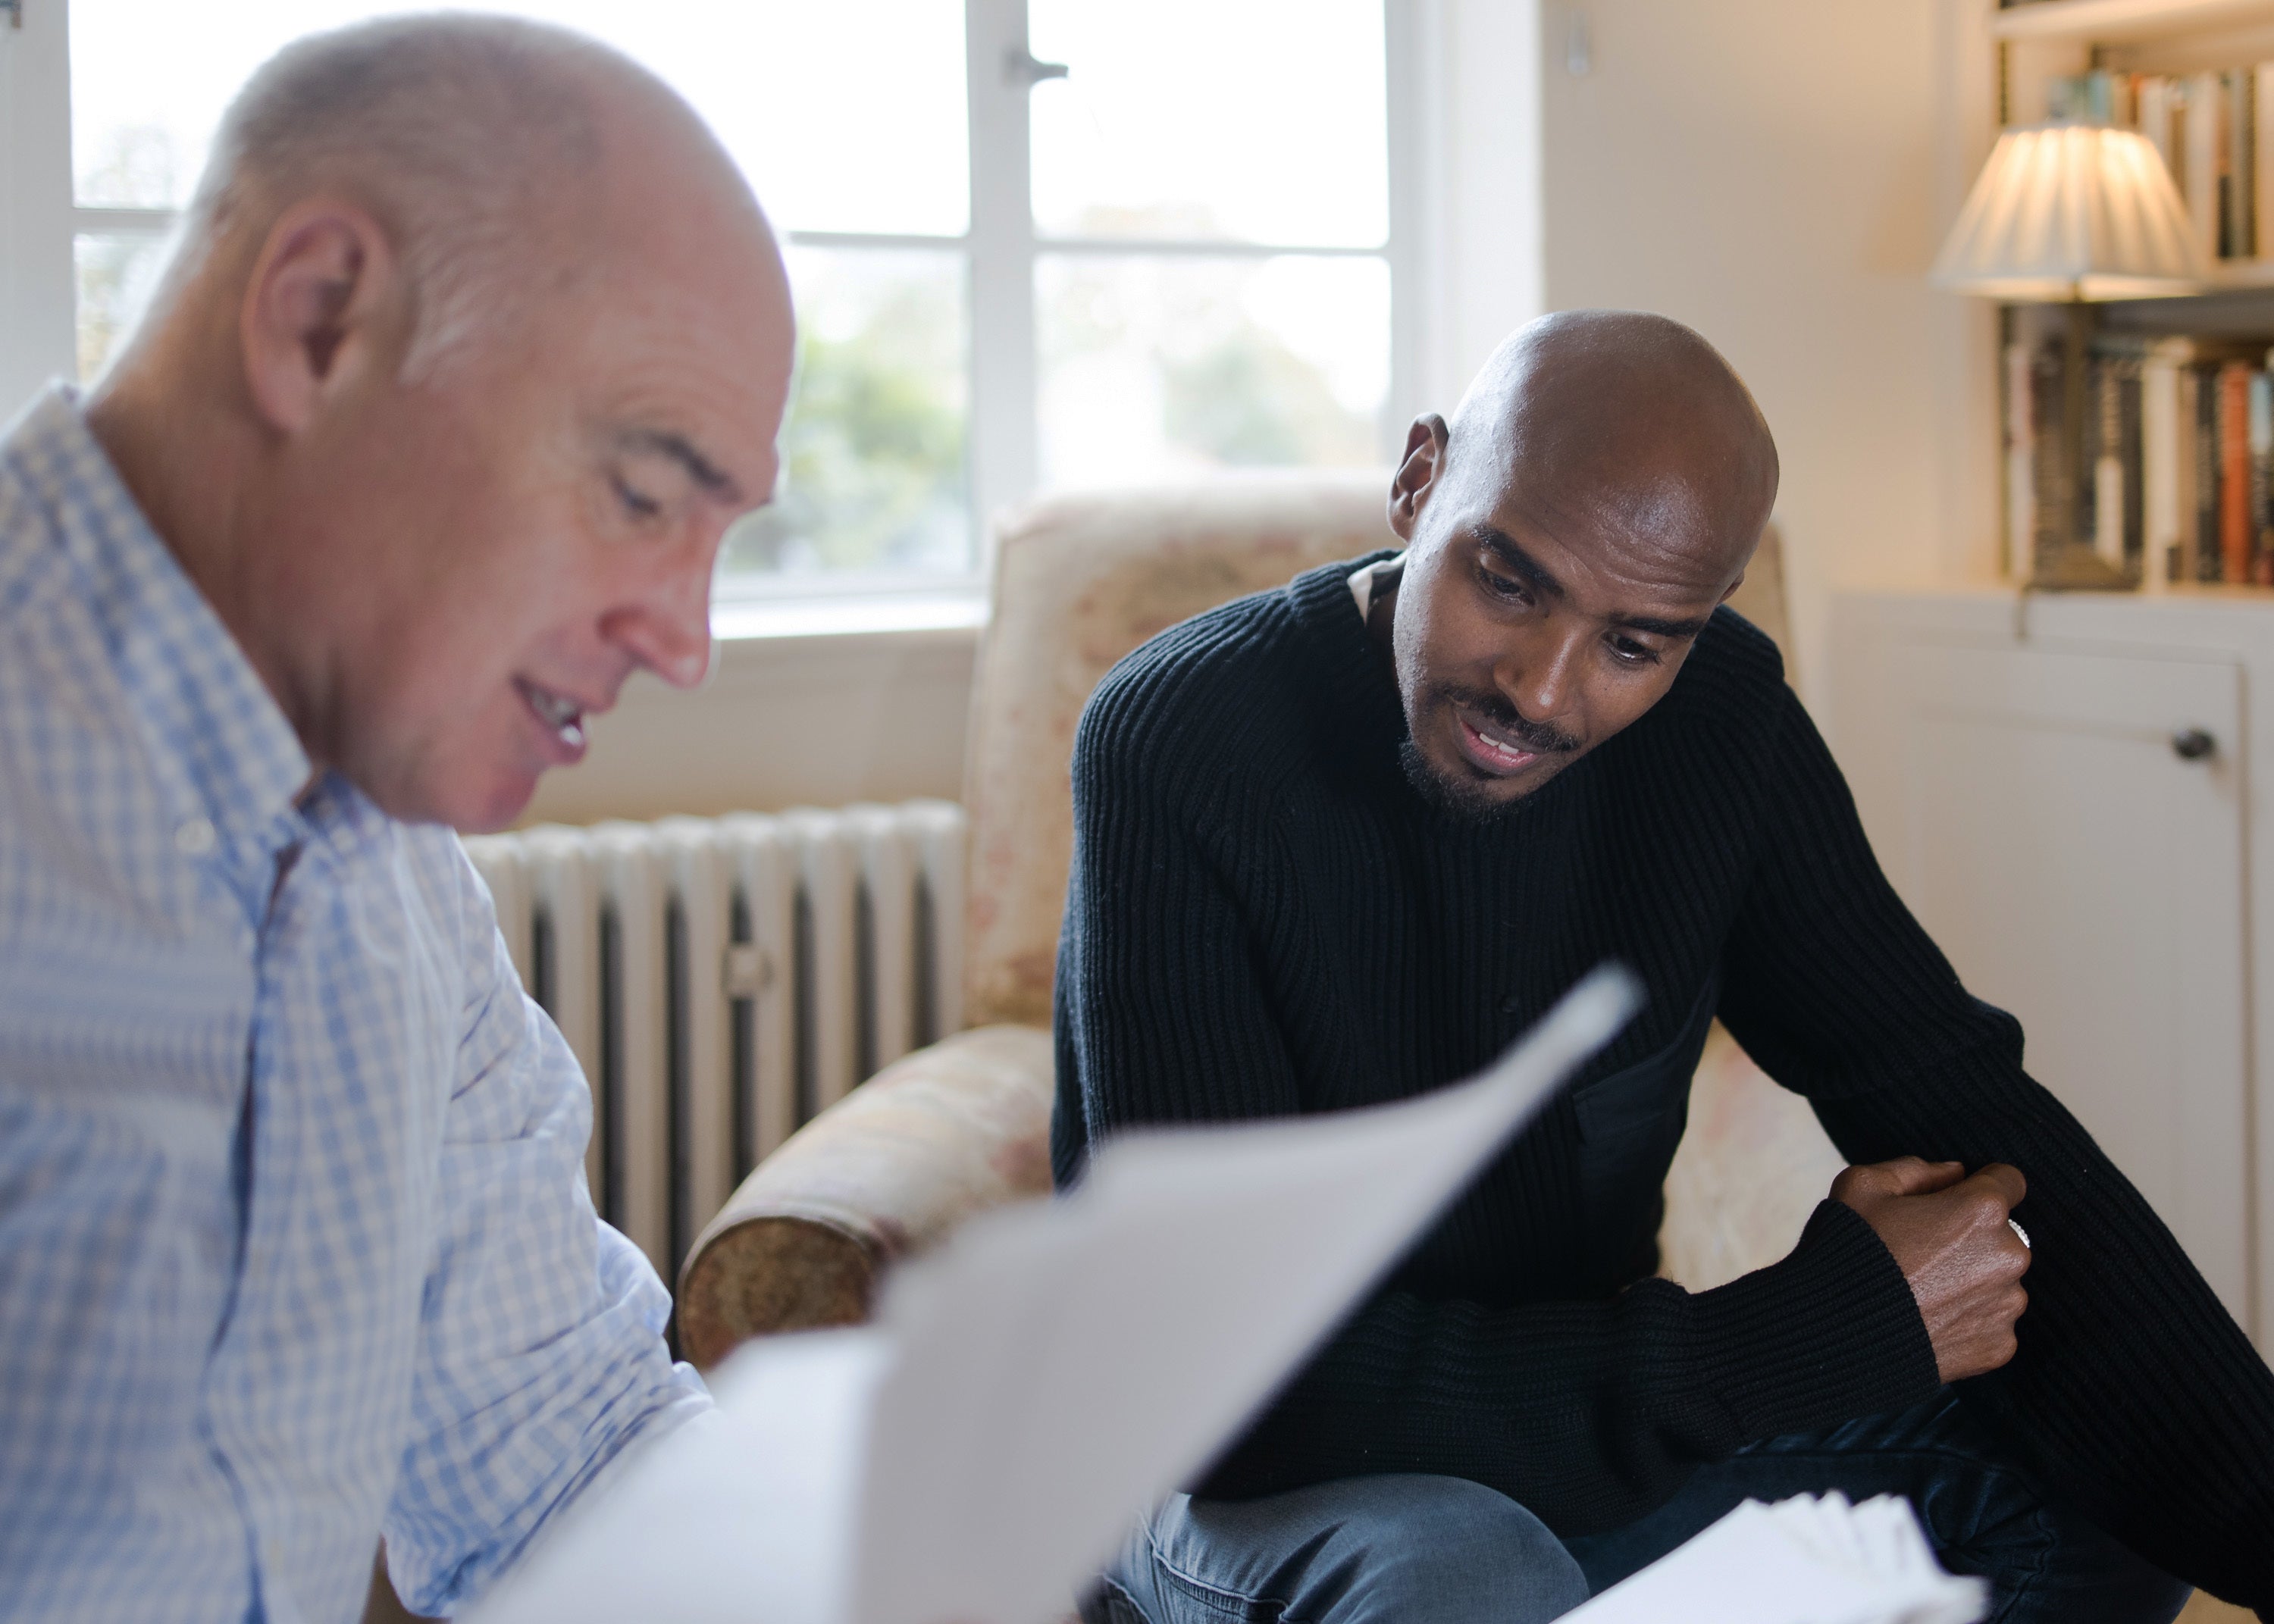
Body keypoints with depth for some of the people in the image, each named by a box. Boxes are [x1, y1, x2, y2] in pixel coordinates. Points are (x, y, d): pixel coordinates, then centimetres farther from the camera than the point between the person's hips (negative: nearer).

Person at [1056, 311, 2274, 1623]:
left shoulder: (1717, 715, -7)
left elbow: (1958, 1103, -9)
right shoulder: (1177, 742, -24)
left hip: (1591, 1437, 5)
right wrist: (1815, 1339, -28)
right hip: (1243, 1484, -5)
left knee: (2102, 1482, -13)